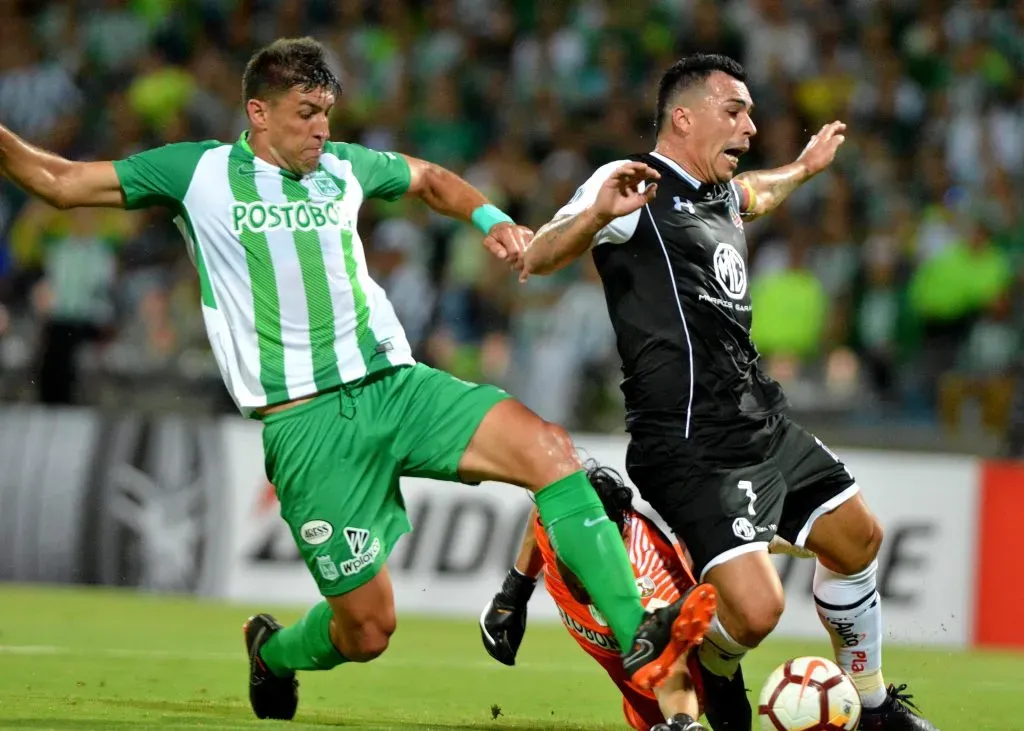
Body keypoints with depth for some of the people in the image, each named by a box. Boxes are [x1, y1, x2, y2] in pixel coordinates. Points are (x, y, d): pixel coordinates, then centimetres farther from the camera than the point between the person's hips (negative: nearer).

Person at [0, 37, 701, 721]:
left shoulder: (342, 167, 14)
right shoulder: (200, 172, 2)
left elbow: (430, 179, 34)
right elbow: (61, 181, 3)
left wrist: (492, 220, 18)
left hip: (397, 383, 4)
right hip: (304, 420, -4)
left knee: (546, 446, -22)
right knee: (366, 630, -3)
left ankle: (636, 636, -25)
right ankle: (273, 652, 33)